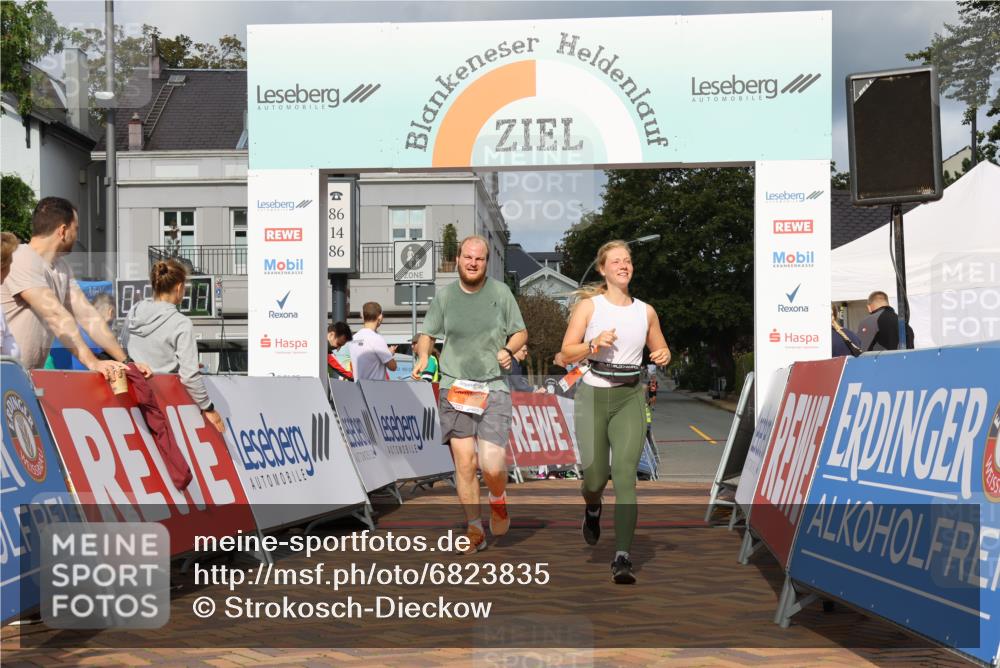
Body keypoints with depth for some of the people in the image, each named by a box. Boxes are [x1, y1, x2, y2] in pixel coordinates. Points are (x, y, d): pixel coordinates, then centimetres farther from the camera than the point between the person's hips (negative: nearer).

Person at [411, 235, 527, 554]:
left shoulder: (500, 292, 6)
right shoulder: (444, 296, 8)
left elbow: (521, 332, 12)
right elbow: (427, 334, 14)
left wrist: (508, 350, -8)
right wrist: (423, 356, -6)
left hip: (494, 388, -1)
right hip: (455, 388, 1)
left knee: (492, 466, -11)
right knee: (464, 463, 0)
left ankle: (498, 501, 24)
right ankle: (475, 530, 16)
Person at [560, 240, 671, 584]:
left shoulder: (645, 311, 8)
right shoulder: (588, 306, 0)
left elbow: (660, 349, 21)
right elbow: (567, 352, -2)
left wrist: (663, 356, -2)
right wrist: (594, 345, -20)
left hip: (630, 398, 1)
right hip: (593, 395, -1)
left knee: (625, 473, -12)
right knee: (595, 476, 1)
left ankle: (622, 557, -13)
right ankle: (593, 510, 40)